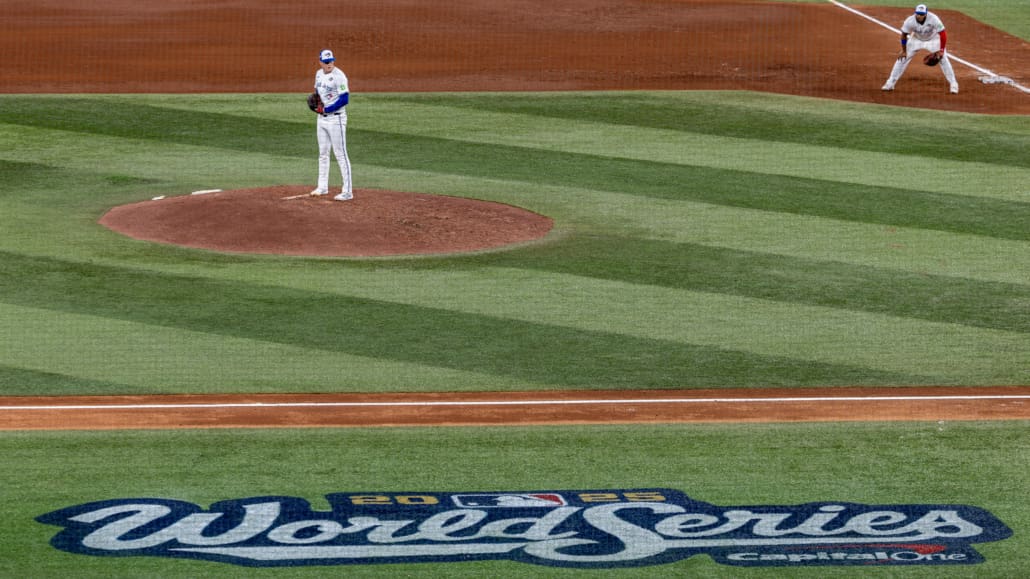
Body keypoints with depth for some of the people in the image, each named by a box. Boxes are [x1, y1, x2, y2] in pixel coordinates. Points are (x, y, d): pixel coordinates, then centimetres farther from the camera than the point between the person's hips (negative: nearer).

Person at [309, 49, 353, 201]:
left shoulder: (339, 76, -17)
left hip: (336, 118, -8)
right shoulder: (319, 74, 8)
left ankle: (347, 191, -6)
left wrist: (325, 109, -19)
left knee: (340, 154, -7)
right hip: (322, 118, 8)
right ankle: (323, 187, 28)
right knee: (323, 153, 16)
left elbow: (344, 99, -21)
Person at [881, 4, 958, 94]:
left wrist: (941, 50, -30)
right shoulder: (910, 21, -31)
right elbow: (904, 35, -14)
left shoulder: (933, 19, -36)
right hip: (916, 39, 1)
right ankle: (890, 83, 6)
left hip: (933, 39, -1)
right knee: (902, 58, -4)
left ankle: (953, 84, 3)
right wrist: (904, 51, -8)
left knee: (943, 59, -10)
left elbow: (943, 34, -27)